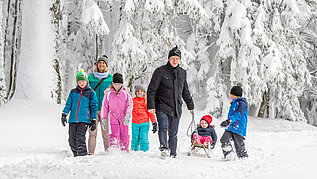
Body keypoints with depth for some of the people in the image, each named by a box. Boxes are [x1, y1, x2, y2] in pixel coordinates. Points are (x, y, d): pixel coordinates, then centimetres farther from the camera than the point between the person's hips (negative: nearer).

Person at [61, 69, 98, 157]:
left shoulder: (91, 93, 7)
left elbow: (93, 107, 7)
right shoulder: (73, 92, 15)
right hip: (73, 120, 4)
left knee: (80, 138, -16)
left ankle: (82, 155, -13)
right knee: (72, 140, 2)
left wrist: (93, 121, 3)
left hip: (84, 120, -4)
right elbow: (68, 104, 13)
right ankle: (76, 155, 16)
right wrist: (64, 114, 0)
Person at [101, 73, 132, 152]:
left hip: (124, 119, 0)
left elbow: (130, 105, -3)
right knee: (113, 135, -11)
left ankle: (124, 151, 17)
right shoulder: (108, 94, 3)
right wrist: (103, 119, 6)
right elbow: (104, 106, 8)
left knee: (124, 136, 4)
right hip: (113, 118, 0)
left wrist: (127, 115, -17)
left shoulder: (126, 93, 0)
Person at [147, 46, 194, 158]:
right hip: (162, 107, -4)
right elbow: (152, 89, -5)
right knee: (163, 127, -25)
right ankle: (164, 148, -37)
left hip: (176, 109, 4)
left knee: (173, 134, 7)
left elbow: (185, 92, 25)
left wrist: (190, 106, 29)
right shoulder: (161, 71, -3)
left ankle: (173, 155, 13)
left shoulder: (182, 73, 13)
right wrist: (151, 105, -14)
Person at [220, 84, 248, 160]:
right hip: (230, 127, 8)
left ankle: (244, 157, 8)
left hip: (238, 128, -8)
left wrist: (228, 121, -32)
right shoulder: (234, 103, 21)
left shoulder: (242, 103, -8)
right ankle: (229, 156, -13)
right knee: (224, 140, -13)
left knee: (239, 146, -6)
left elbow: (238, 114, -22)